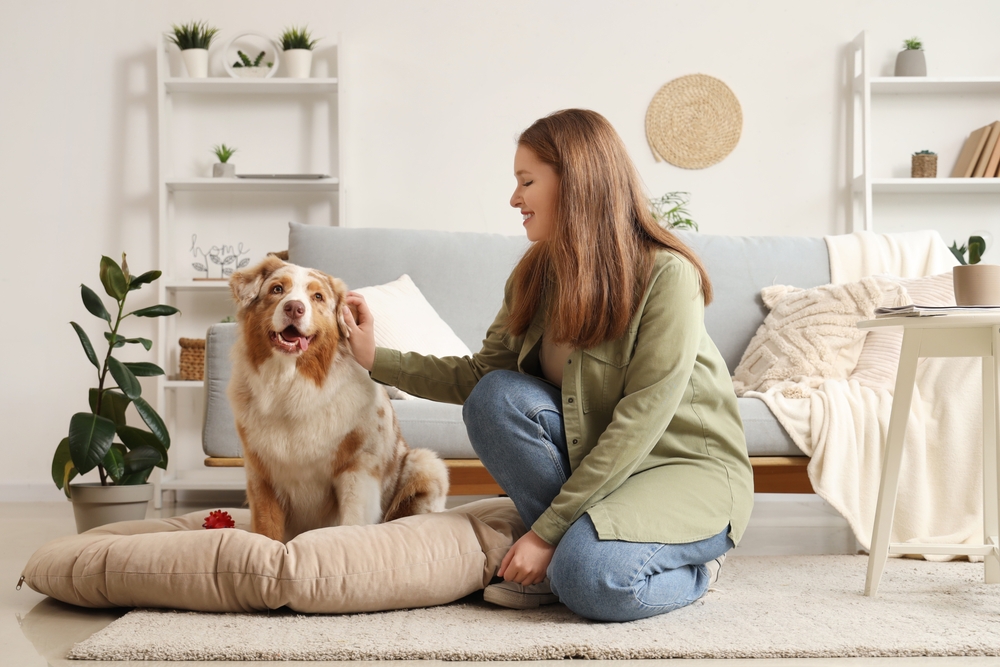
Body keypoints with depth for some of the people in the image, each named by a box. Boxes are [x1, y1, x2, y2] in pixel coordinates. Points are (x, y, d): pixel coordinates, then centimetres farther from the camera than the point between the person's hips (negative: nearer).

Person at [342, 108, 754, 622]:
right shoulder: (536, 275, 0)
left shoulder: (666, 276, -21)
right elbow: (477, 374, 6)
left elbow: (639, 424, -25)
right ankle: (563, 557, -8)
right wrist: (376, 358, -4)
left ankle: (692, 568, 0)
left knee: (593, 581, -32)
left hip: (689, 466, -6)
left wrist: (546, 529, -24)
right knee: (496, 397, -19)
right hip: (593, 460, 6)